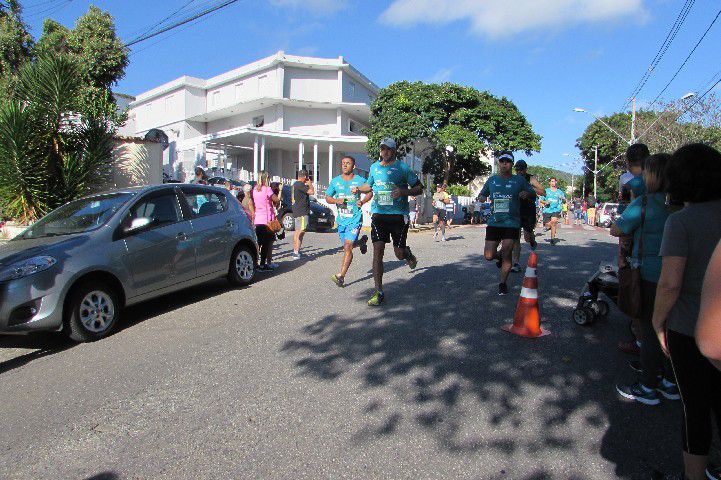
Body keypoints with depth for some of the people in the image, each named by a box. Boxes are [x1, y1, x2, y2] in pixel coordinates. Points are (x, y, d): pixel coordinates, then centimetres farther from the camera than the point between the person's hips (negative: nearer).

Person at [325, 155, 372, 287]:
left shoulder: (360, 180, -2)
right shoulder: (335, 181, 7)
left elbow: (370, 193, 10)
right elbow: (327, 197, 12)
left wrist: (362, 201, -10)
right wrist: (337, 201, -9)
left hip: (355, 218, -5)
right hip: (341, 219, 5)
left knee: (348, 246, -17)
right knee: (347, 246, 17)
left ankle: (341, 276, -16)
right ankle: (362, 241, 51)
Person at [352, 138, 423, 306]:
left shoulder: (403, 168, -2)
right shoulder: (374, 167, 11)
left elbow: (419, 188, 0)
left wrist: (403, 192, -18)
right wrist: (358, 188, 10)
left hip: (399, 216, -3)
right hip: (379, 214, 3)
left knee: (399, 253, 0)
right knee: (378, 250, -9)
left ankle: (408, 253, 42)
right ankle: (378, 292, -2)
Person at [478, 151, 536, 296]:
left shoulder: (519, 180, 5)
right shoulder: (492, 180, 10)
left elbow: (533, 193, 12)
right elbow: (482, 195, 21)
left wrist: (527, 194, -12)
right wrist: (484, 200, -3)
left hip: (512, 223, -2)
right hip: (494, 222, 2)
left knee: (506, 254, -5)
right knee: (488, 256, -3)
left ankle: (503, 284, 15)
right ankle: (499, 256, 35)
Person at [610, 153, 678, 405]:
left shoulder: (644, 203, -14)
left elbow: (616, 230, -9)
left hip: (650, 276, -6)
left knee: (649, 330, 4)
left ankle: (648, 388, 14)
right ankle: (670, 383, 29)